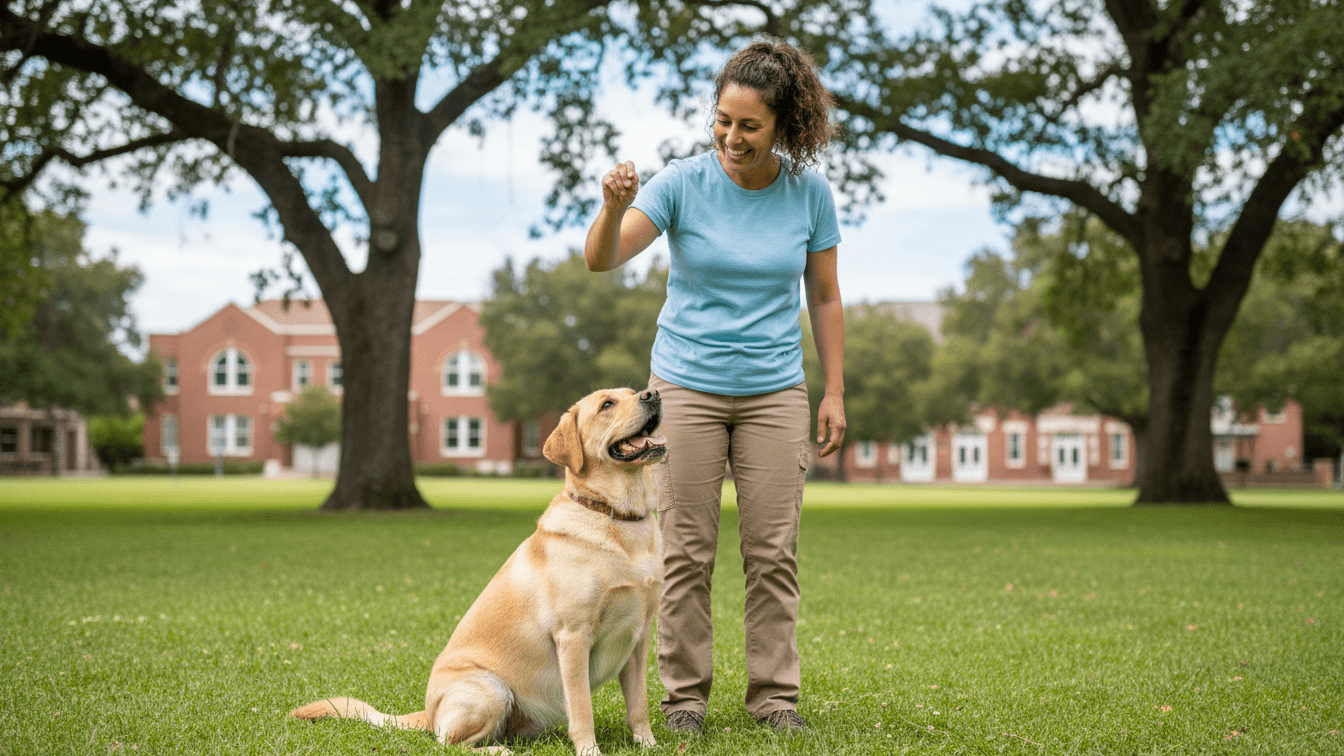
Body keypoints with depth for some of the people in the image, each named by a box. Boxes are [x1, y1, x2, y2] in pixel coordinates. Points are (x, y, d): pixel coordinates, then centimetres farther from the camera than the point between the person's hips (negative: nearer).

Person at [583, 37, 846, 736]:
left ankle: (774, 693, 12)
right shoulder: (684, 183, -9)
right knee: (686, 552, 0)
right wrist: (614, 207, -39)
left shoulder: (810, 192, -3)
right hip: (685, 387, -1)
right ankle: (685, 692, 11)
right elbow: (601, 260, -18)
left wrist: (835, 393, 3)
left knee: (774, 551, 2)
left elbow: (824, 298, 6)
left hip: (773, 391, 1)